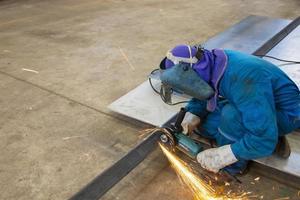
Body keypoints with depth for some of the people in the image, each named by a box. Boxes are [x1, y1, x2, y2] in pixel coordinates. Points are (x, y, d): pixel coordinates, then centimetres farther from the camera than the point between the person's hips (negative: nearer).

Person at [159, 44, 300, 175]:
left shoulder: (243, 81, -39)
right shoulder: (213, 61, -15)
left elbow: (264, 139, -37)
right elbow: (205, 92, 6)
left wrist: (222, 156, -32)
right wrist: (193, 112, -12)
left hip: (286, 114, -8)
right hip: (259, 105, 8)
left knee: (232, 114, -34)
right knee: (206, 125, 2)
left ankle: (233, 167, -8)